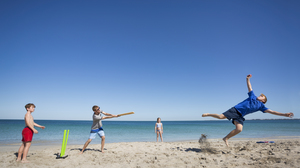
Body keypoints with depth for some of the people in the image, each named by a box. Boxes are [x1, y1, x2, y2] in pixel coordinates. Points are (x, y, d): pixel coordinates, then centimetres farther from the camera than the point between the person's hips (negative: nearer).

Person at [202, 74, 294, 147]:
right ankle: (208, 114, 9)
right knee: (221, 116, -17)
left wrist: (284, 114, 2)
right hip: (235, 109, -2)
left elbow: (271, 111, 10)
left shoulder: (261, 106, 16)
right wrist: (248, 79, 3)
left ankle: (226, 138, -1)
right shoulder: (253, 96, 16)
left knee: (239, 129, -20)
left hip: (240, 116, 2)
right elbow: (249, 87, 14)